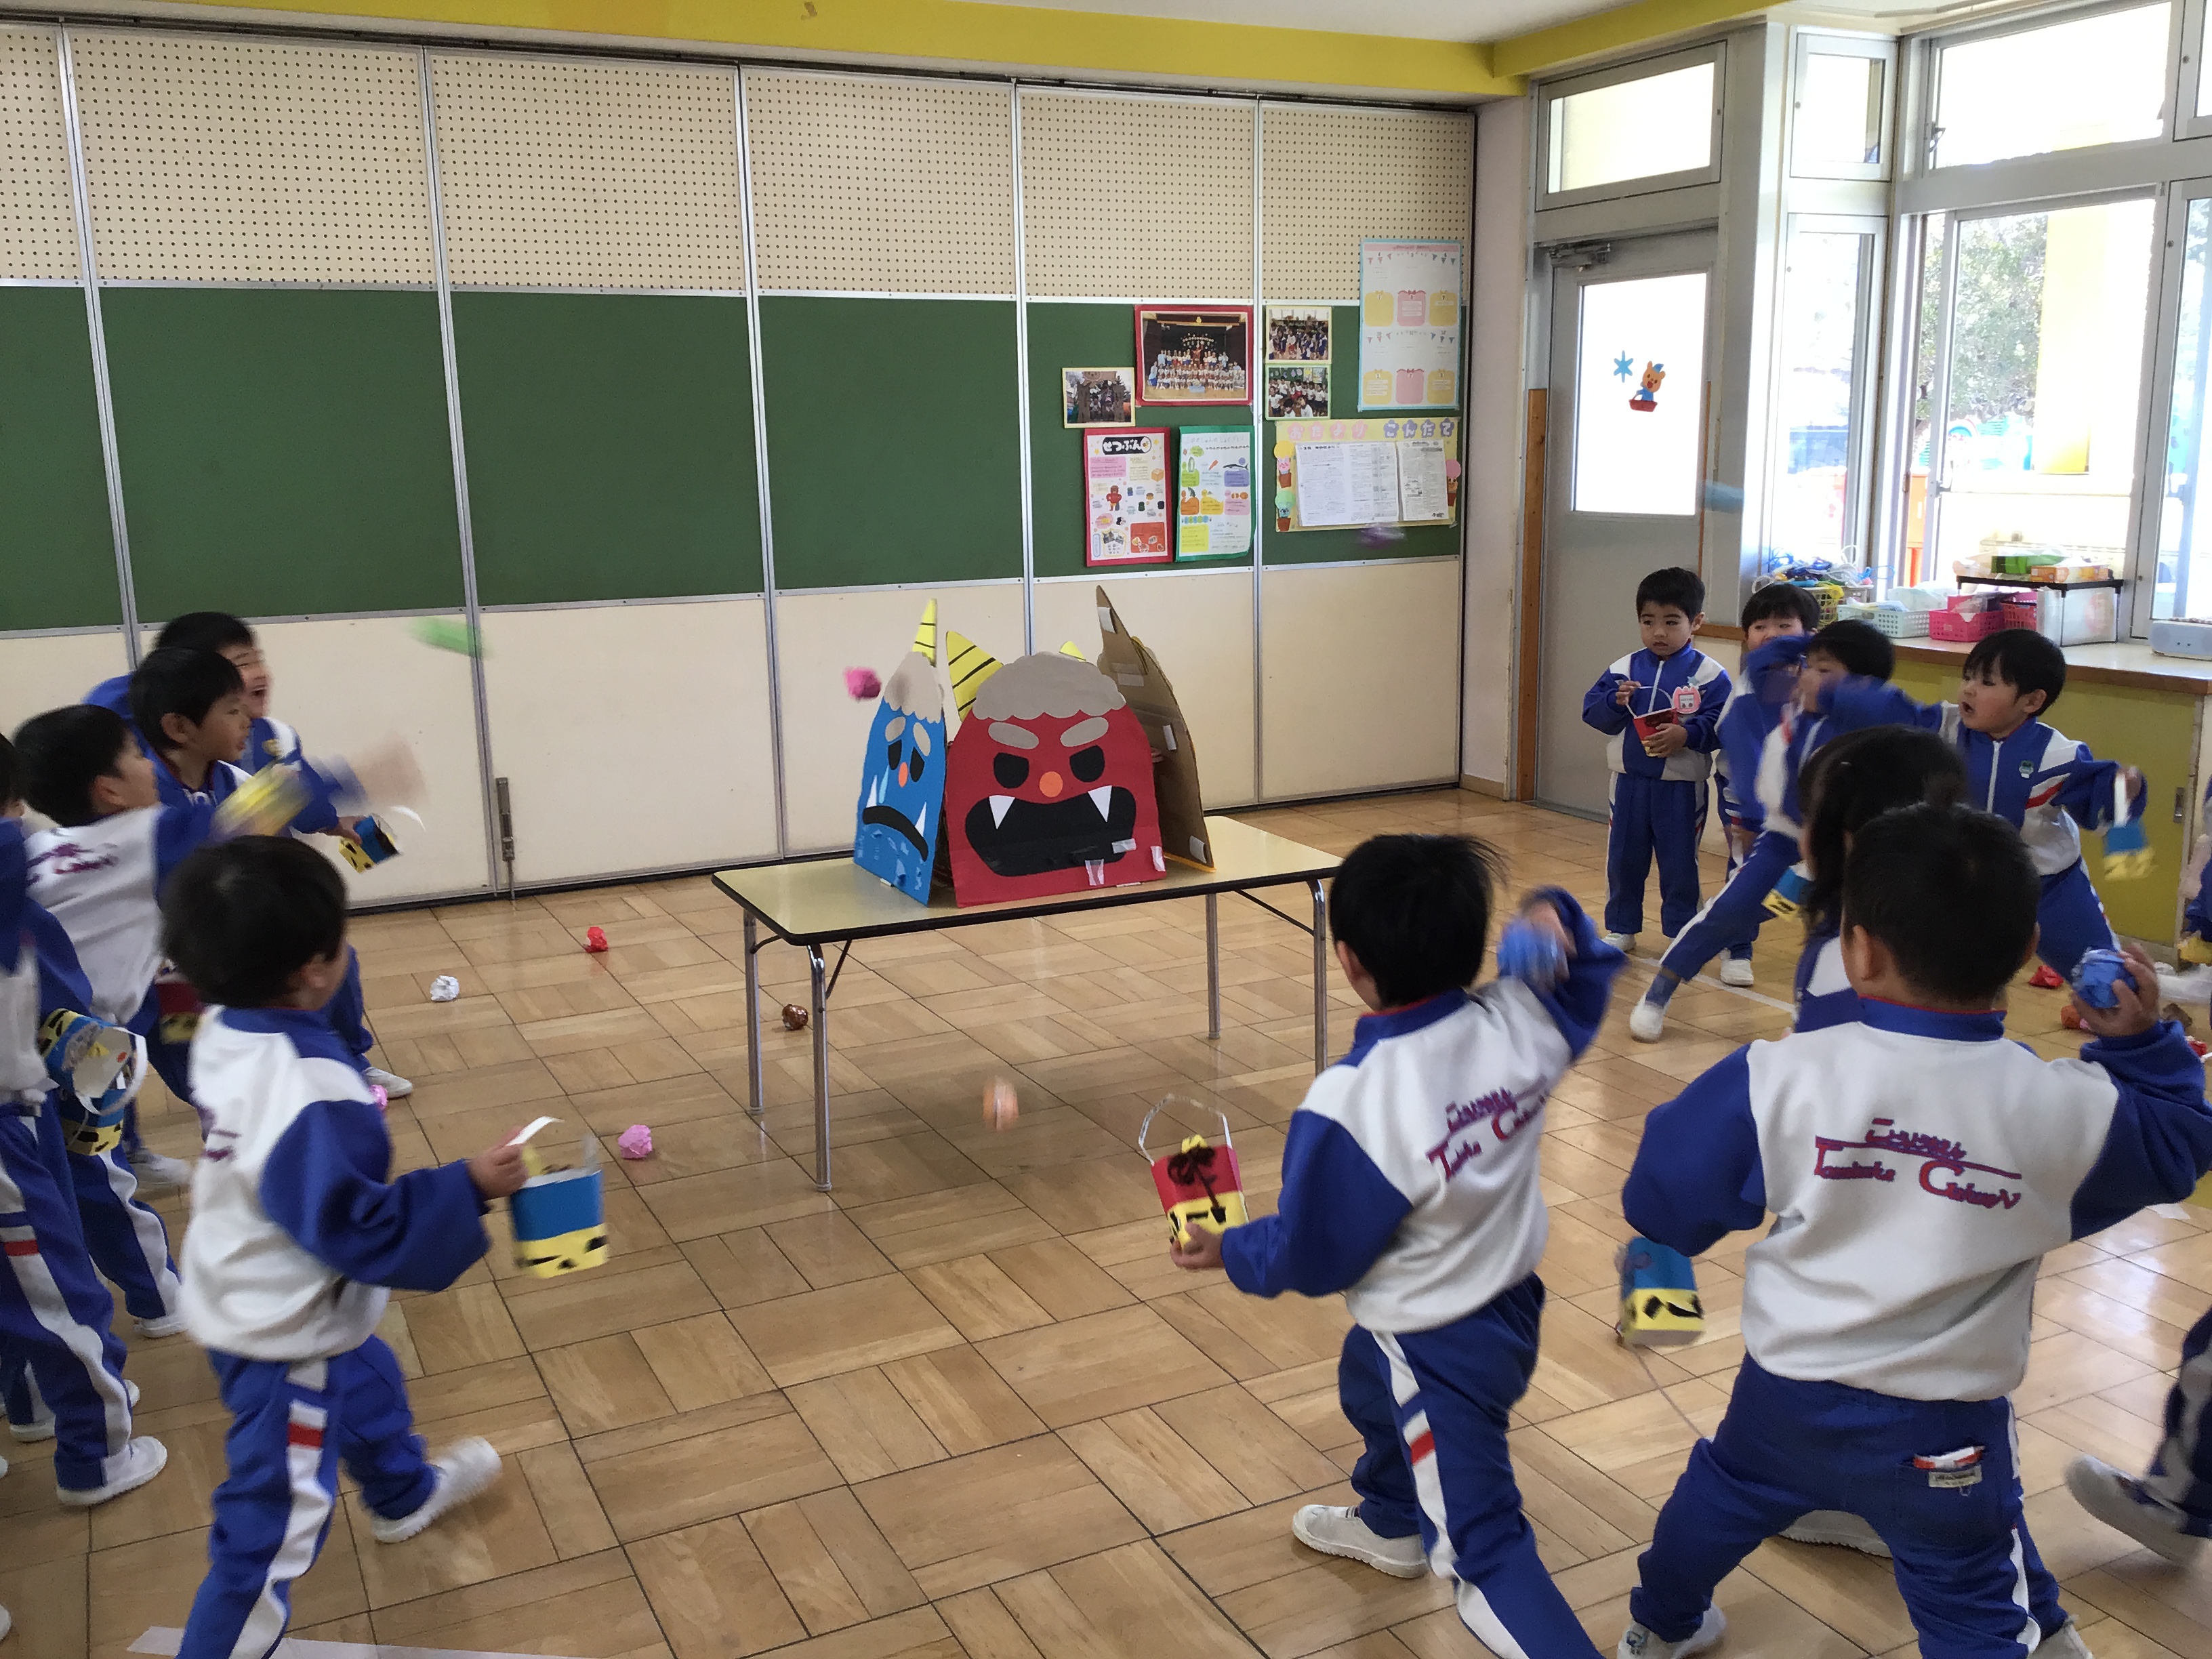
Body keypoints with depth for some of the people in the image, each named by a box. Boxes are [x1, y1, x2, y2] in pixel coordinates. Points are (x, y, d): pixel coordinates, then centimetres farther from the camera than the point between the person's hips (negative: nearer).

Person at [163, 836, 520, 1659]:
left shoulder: (222, 1032, -13)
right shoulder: (312, 1097, -39)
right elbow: (356, 1226, -32)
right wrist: (468, 1187, -26)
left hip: (248, 1301, 10)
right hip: (286, 1336, -10)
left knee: (368, 1387, 36)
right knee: (272, 1528, 5)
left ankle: (405, 1497, 64)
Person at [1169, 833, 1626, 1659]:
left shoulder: (1349, 1105, -35)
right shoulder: (1517, 1022, -18)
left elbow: (1313, 1254, -20)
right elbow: (1585, 974, 7)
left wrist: (1230, 1251, -1)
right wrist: (1553, 919, -12)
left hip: (1435, 1349, -9)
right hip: (1513, 1302, 9)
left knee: (1483, 1549, 8)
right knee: (1371, 1388, 38)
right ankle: (1389, 1526, 66)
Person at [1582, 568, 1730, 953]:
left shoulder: (1708, 675, -7)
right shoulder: (1623, 669, 2)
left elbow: (1720, 725, -12)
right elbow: (1592, 712, 0)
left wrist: (1687, 735, -27)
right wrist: (1616, 702, -18)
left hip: (1681, 787, -3)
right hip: (1629, 783, 3)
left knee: (1679, 864, 7)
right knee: (1623, 860, 13)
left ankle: (1681, 933, 21)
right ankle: (1621, 929, 28)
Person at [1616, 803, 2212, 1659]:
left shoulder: (1782, 1077, -22)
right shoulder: (2063, 1107, -17)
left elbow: (1664, 1200, -12)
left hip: (1787, 1396, 1)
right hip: (1945, 1434, -1)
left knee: (1719, 1492, 30)